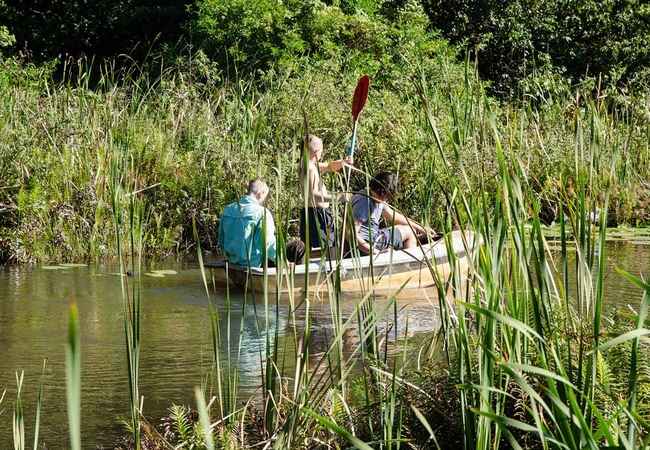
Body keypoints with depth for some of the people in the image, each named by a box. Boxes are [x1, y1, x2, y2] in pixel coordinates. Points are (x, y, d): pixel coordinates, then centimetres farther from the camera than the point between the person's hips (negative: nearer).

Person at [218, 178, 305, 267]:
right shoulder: (262, 213, -15)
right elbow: (268, 243, -20)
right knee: (299, 246, 6)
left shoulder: (228, 209, 6)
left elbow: (222, 242, 14)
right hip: (256, 264, -8)